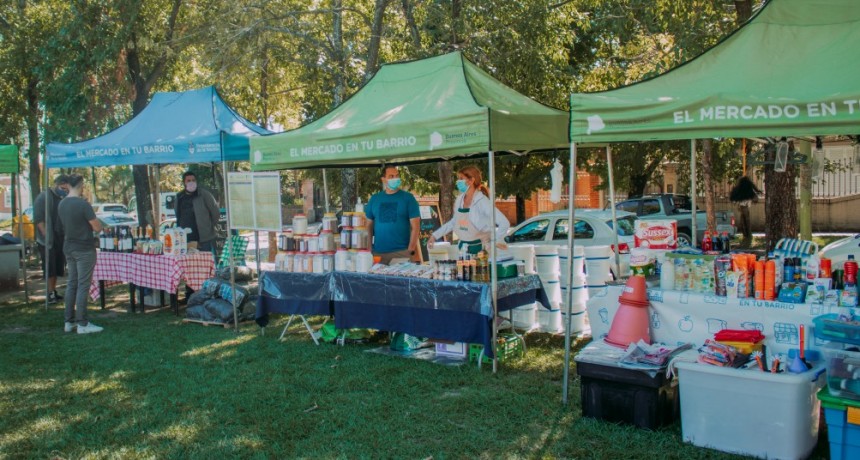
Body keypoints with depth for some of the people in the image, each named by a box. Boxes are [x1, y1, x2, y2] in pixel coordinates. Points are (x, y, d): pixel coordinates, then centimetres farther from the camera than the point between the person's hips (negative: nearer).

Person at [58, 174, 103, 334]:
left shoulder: (62, 204, 5)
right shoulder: (83, 204, -18)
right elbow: (98, 228, -15)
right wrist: (93, 216, 3)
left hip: (69, 248, 8)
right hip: (84, 249, -8)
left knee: (71, 284, 13)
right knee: (83, 286, -4)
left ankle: (69, 321, 17)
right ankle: (82, 324, -1)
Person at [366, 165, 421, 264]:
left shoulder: (408, 198, 1)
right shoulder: (374, 199, 9)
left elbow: (415, 227, -3)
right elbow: (369, 225, 13)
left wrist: (411, 251, -11)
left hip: (401, 252, -3)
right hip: (378, 252, 3)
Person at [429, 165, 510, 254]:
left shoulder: (482, 201, -14)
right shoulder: (459, 200, 5)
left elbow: (504, 223, -18)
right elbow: (454, 222, 18)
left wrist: (497, 241, -19)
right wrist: (435, 236, 16)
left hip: (479, 249, -6)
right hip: (462, 247, 6)